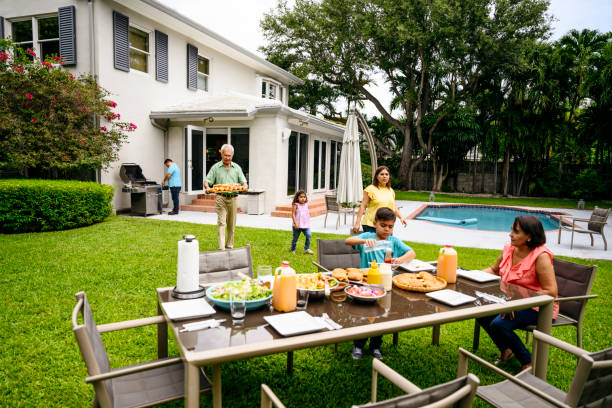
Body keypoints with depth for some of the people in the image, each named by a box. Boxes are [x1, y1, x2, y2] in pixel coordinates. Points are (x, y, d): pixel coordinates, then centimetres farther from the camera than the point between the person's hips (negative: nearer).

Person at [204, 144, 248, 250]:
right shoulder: (215, 167, 6)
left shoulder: (237, 168, 11)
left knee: (231, 225, 8)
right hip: (221, 198, -2)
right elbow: (207, 181, 2)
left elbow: (243, 182, 7)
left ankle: (229, 246, 20)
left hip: (233, 198, 3)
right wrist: (207, 187, -21)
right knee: (221, 223, -11)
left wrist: (245, 186, -17)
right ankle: (221, 248, -14)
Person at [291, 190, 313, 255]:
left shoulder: (306, 205, 7)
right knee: (295, 238, 8)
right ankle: (293, 249, 28)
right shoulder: (295, 205, -9)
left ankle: (306, 249, 4)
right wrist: (295, 223, -19)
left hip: (306, 225, 4)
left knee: (309, 235, -12)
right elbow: (293, 214, -12)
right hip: (298, 225, -4)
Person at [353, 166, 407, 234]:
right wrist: (357, 223, -13)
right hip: (371, 226, -6)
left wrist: (401, 217, 9)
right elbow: (363, 206, -7)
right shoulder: (371, 189, -5)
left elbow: (393, 207, 24)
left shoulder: (390, 191, 15)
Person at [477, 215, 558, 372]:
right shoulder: (509, 249, -1)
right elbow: (494, 270, 16)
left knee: (499, 324, -26)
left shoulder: (541, 256, -22)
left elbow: (551, 292, -25)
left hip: (537, 308, -7)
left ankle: (529, 362, 0)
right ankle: (506, 350, 15)